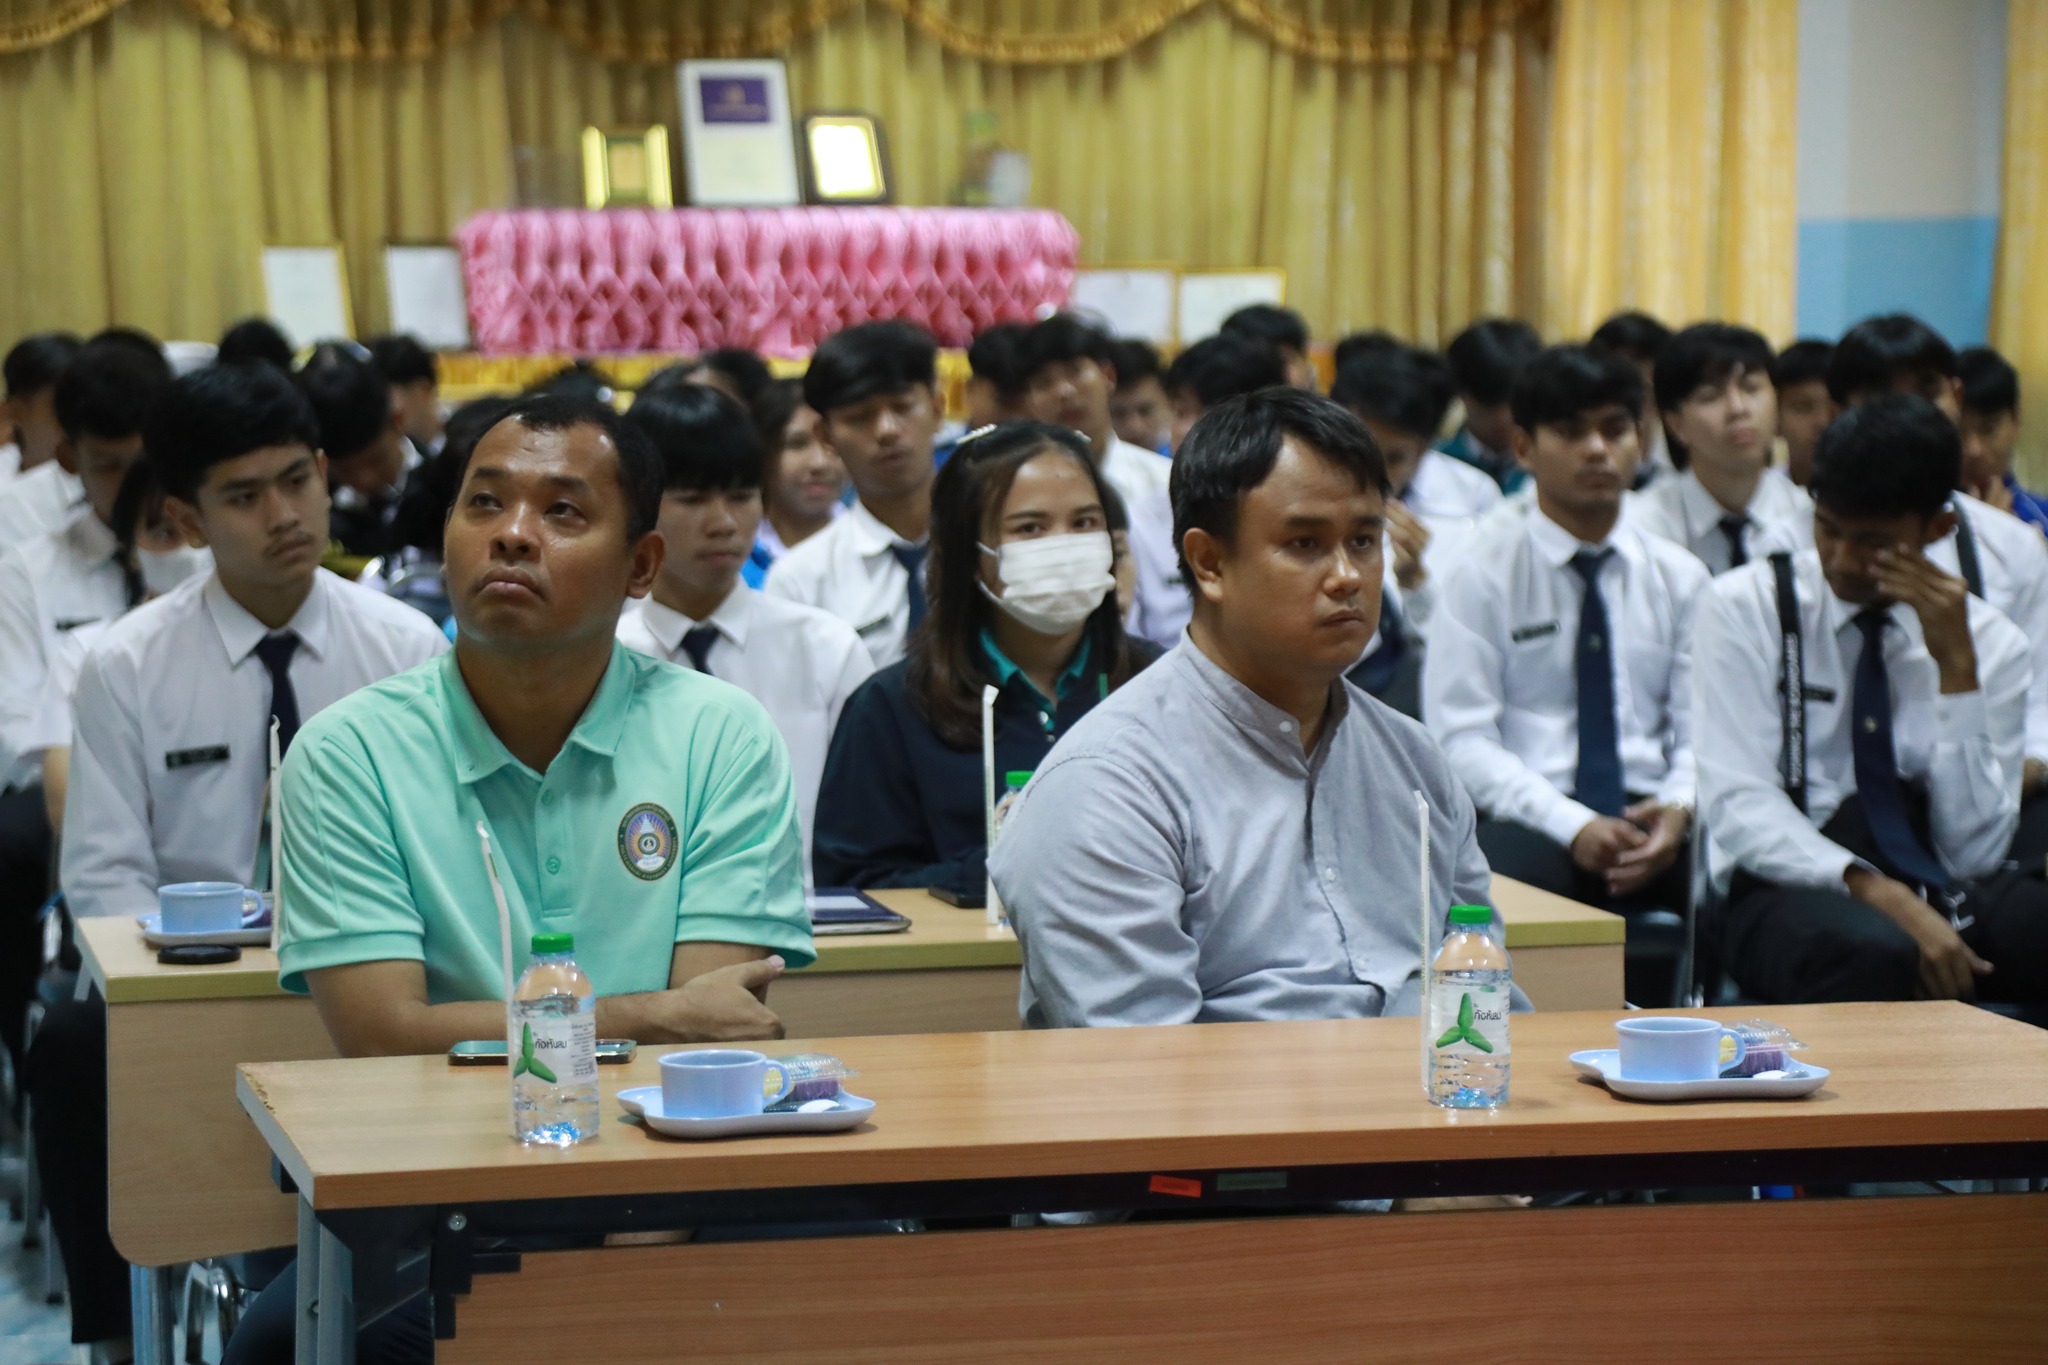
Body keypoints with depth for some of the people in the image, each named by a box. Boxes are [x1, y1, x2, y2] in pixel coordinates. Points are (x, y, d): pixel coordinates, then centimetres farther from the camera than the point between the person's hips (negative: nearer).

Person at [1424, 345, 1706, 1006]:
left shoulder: (1680, 578, 16)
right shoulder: (1481, 579, 5)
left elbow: (1702, 730, 10)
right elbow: (1463, 740, -4)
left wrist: (1678, 811, -14)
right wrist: (1573, 826, -18)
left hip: (1653, 819, 3)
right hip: (1531, 820, -3)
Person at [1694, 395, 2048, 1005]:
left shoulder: (1992, 643, 8)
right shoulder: (1744, 607, 2)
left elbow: (1974, 852, -3)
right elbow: (1737, 806, -9)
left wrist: (1957, 666, -10)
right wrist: (1876, 893, -24)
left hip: (1945, 892, 3)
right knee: (1876, 954, -39)